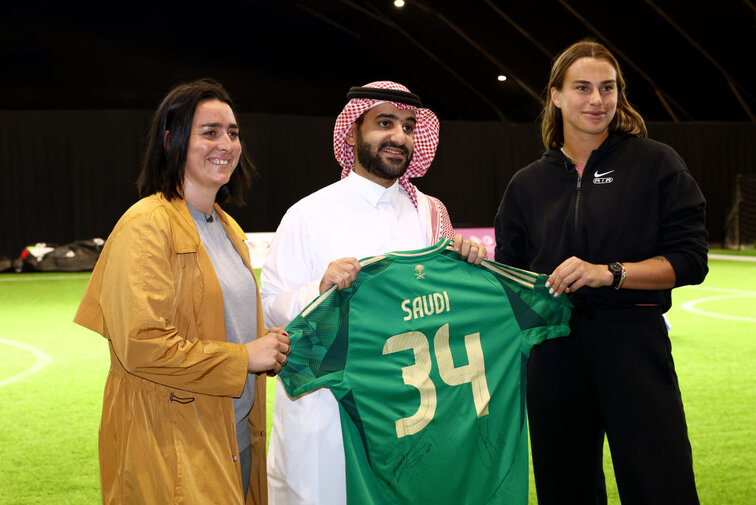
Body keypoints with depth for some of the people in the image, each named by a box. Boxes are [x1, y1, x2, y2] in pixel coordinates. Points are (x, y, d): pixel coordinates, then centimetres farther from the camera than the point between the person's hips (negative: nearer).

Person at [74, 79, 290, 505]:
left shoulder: (228, 228, 15)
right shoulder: (148, 225, -15)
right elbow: (140, 345, -21)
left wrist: (269, 346, 3)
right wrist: (242, 358, -17)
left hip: (237, 436, 9)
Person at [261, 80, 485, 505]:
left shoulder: (431, 213, 10)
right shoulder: (309, 215, -2)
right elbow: (269, 310, -6)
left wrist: (468, 262, -4)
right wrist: (320, 289, -23)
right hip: (328, 414, -3)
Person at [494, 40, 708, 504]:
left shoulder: (656, 164, 2)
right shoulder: (528, 185, 12)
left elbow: (690, 260, -5)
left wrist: (608, 273, -17)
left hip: (634, 345, -3)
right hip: (554, 352, 3)